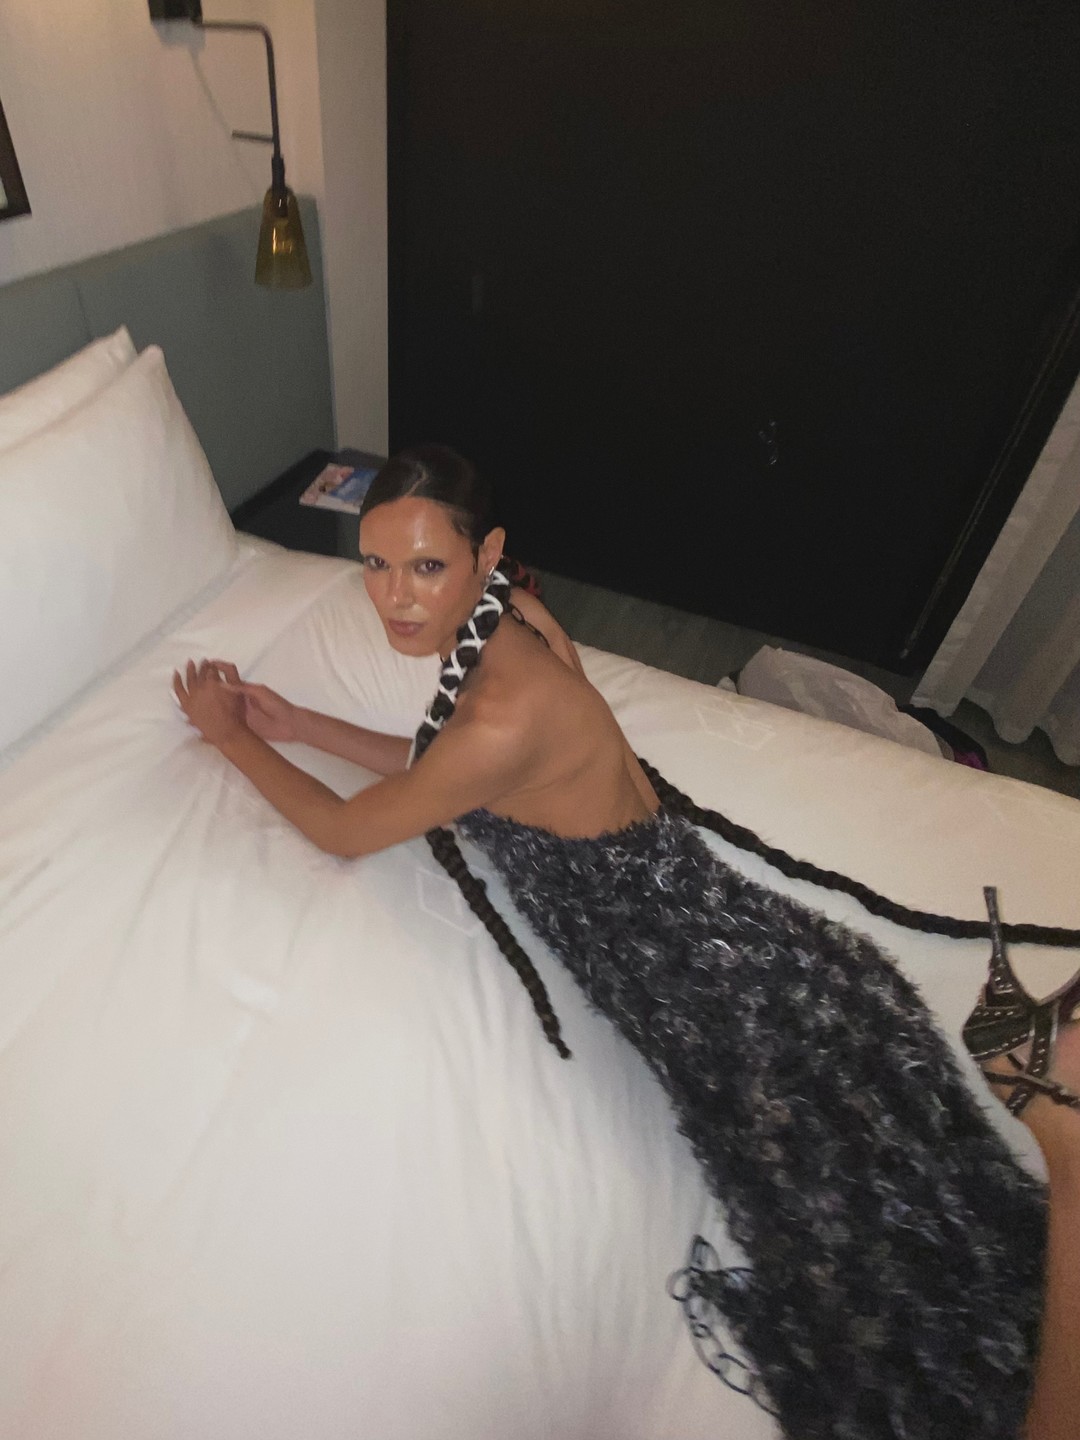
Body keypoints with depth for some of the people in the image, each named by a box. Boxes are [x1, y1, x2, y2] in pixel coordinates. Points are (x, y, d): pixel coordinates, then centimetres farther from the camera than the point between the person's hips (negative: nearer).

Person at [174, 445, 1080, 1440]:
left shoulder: (504, 717, -29)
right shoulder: (509, 617, -2)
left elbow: (347, 831, -11)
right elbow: (431, 768, 13)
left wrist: (232, 735, 4)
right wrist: (290, 721, 13)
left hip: (675, 954, -8)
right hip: (680, 894, 8)